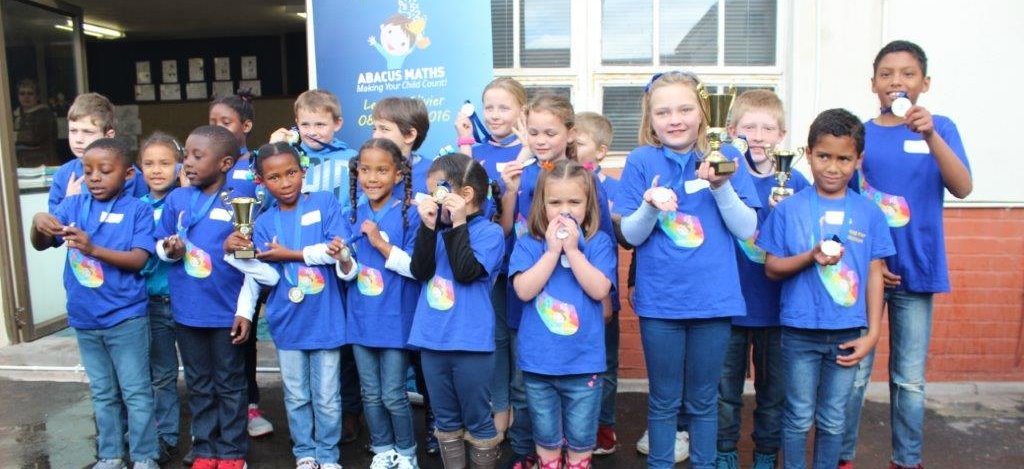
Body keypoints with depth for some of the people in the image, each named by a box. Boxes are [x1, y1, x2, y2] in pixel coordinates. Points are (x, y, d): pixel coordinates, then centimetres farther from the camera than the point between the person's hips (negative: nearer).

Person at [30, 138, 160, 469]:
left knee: (136, 392, 5)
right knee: (102, 393, 18)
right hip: (85, 319, 4)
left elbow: (138, 259, -15)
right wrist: (38, 223, -25)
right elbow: (41, 245, -3)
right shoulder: (73, 205, 1)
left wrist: (93, 249, -28)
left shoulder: (137, 210, -9)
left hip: (126, 318, -4)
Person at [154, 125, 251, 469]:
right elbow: (160, 245, 11)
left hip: (227, 311, -4)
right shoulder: (176, 199, 1)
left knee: (230, 385, 11)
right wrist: (169, 249, -14)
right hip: (186, 311, 4)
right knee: (198, 385, 16)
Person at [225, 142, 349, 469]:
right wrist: (236, 253, -16)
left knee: (326, 399, 9)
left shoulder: (325, 203, -4)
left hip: (324, 319, -2)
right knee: (296, 397, 16)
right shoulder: (264, 223, 2)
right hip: (287, 322, 3)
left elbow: (335, 250, -14)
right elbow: (268, 276, -4)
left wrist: (290, 254, -11)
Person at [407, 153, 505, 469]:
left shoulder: (490, 232, -7)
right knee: (446, 421, 18)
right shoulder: (439, 230, 7)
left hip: (470, 343, -5)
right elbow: (419, 271, -5)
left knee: (477, 420, 9)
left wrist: (458, 224, -18)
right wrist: (428, 227, -13)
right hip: (432, 340, 5)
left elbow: (466, 272, -20)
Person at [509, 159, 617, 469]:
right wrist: (553, 250, -18)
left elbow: (599, 290, -15)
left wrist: (571, 249, -18)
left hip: (583, 361, -1)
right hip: (538, 361, 1)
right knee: (546, 435, 18)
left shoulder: (598, 243, -2)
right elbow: (524, 290, -15)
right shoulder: (528, 245, -2)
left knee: (580, 436, 14)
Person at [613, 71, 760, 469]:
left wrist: (721, 187, -20)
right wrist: (650, 205, -23)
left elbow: (747, 229, -4)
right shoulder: (640, 161, -2)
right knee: (664, 400, 13)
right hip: (659, 301, 0)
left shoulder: (725, 157, -1)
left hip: (713, 298, 1)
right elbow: (631, 235, -4)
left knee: (703, 400, 15)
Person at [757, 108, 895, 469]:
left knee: (833, 420, 15)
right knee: (799, 418, 11)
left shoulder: (869, 213, 0)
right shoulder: (789, 209, -5)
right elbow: (771, 267, -3)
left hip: (847, 333, 2)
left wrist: (873, 333, 0)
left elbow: (874, 274, 3)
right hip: (800, 331, -1)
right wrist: (811, 257, -21)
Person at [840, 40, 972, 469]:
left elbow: (962, 188, -13)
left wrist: (930, 135, -27)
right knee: (854, 373, 4)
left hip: (916, 271, 0)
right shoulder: (859, 134, 2)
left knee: (910, 378, 9)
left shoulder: (940, 128, 2)